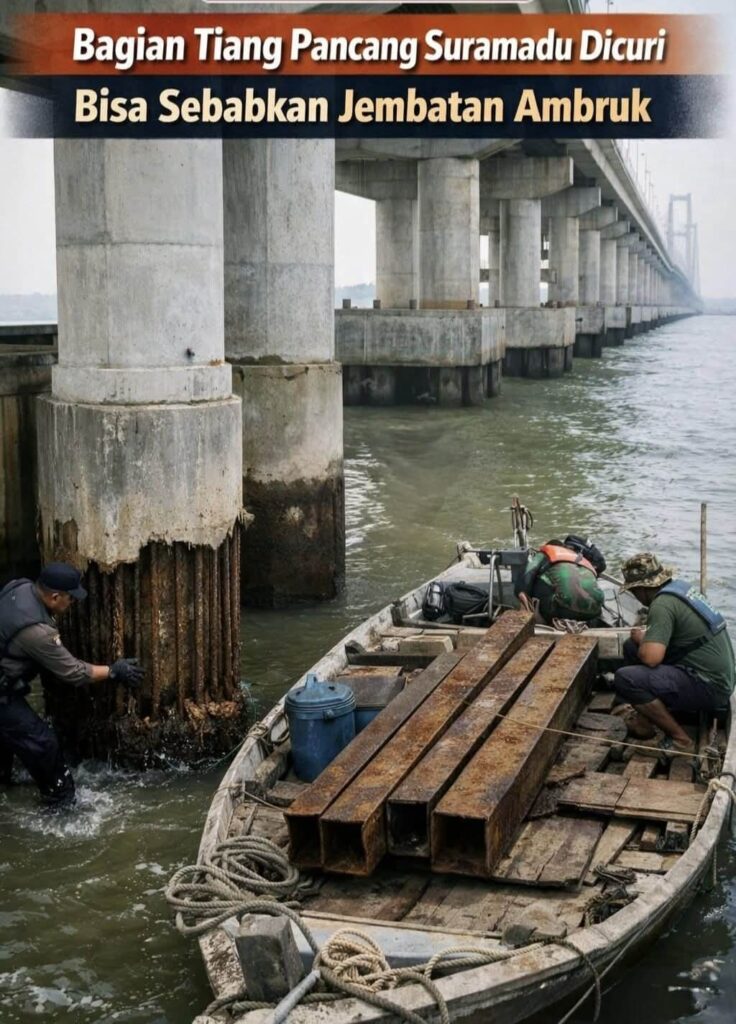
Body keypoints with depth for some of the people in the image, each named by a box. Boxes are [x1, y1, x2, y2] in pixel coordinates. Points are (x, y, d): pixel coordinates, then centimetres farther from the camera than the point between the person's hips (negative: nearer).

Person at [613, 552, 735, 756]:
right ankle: (645, 719, 16)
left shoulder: (662, 604, -20)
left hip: (709, 687, -10)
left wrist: (641, 639, -7)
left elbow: (650, 657, -29)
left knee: (625, 679, -24)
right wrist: (645, 638, 11)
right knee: (632, 647, 14)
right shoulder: (680, 586, 8)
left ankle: (680, 740, -11)